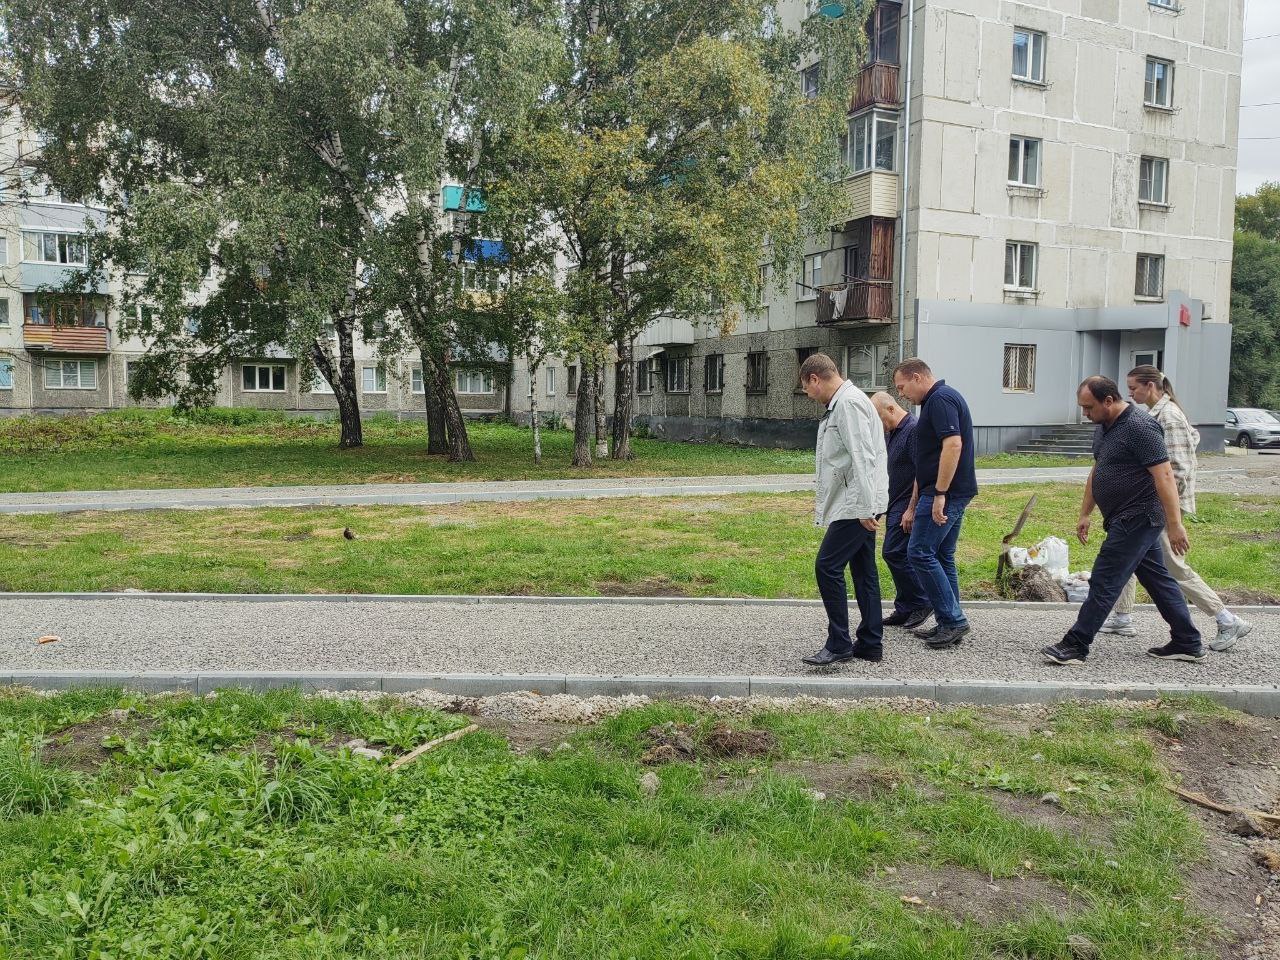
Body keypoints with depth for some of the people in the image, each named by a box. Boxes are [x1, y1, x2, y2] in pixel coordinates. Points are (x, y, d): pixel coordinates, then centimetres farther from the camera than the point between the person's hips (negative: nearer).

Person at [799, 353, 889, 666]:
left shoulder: (849, 403, -15)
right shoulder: (840, 403, 17)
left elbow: (862, 458, -22)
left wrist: (864, 507, -24)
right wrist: (824, 498, 29)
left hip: (856, 505, -11)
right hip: (857, 506, 11)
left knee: (827, 567, -9)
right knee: (864, 572, 12)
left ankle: (839, 645, -3)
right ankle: (871, 644, 18)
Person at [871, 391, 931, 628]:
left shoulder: (913, 430, -17)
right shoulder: (890, 432, 14)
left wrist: (911, 510, -22)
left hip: (907, 507, -10)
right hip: (895, 506, 10)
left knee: (894, 553, -11)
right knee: (898, 555, 11)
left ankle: (922, 603, 0)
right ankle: (905, 610, 17)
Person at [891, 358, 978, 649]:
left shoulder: (940, 399, -12)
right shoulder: (937, 400, 21)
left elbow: (953, 444, -24)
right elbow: (929, 458, 24)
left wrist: (939, 494, -24)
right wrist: (914, 504, 25)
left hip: (944, 493, -11)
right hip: (952, 493, 11)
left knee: (920, 552, -8)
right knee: (942, 556, 13)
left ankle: (952, 620, -4)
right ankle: (950, 624, 17)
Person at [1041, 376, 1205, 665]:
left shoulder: (1140, 427, -19)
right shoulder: (1103, 428, 11)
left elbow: (1164, 475, -23)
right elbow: (1096, 473, 20)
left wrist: (1174, 524, -25)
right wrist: (1085, 514, 20)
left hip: (1137, 519, -10)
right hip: (1131, 521, 10)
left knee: (1104, 582, -8)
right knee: (1158, 579, 15)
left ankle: (1075, 646, -4)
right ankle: (1188, 643, 25)